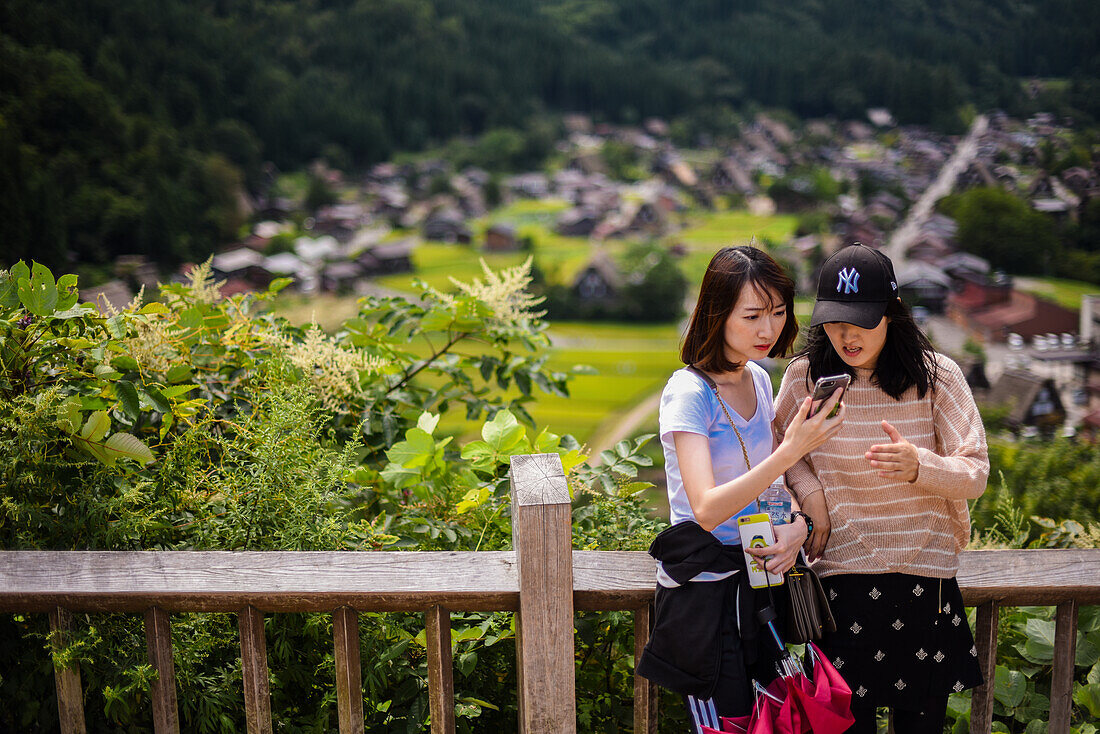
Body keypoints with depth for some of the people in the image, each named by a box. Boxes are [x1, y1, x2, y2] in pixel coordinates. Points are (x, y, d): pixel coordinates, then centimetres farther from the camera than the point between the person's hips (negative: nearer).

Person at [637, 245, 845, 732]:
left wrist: (797, 525, -6)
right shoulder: (689, 392, -18)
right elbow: (706, 508, -28)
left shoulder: (759, 380, 6)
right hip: (703, 588, -7)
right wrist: (791, 450, -36)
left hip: (759, 574, 7)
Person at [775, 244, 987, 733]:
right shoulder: (806, 376, -4)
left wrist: (920, 467, -26)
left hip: (924, 572, 0)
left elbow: (975, 473, -6)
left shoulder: (936, 375, -6)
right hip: (841, 573, 0)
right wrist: (811, 495, -6)